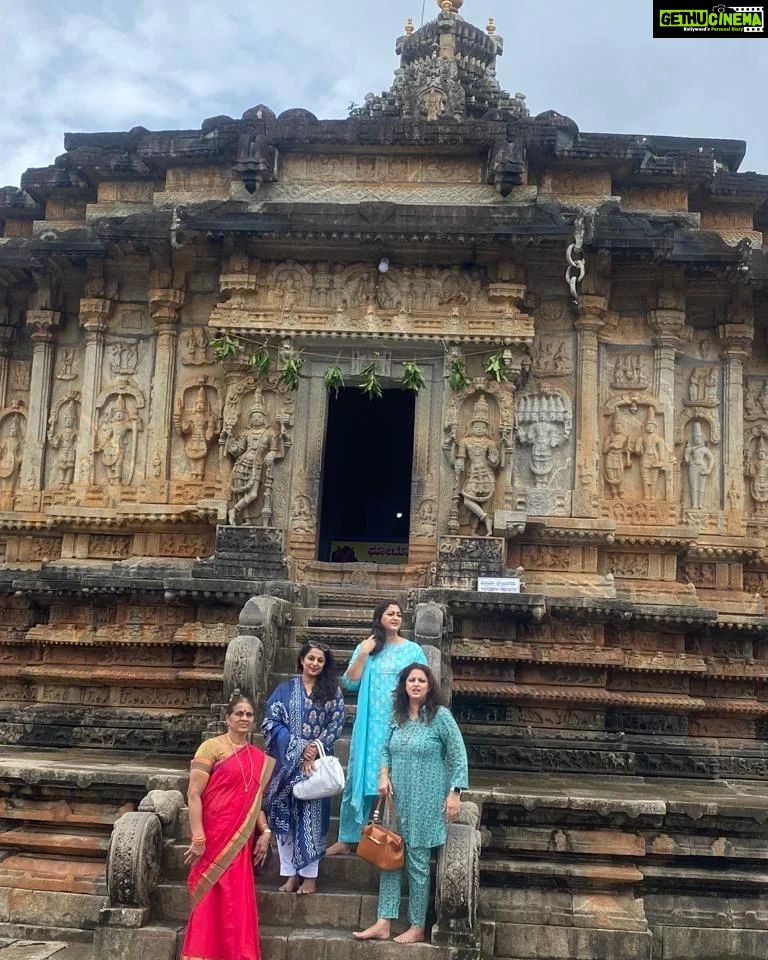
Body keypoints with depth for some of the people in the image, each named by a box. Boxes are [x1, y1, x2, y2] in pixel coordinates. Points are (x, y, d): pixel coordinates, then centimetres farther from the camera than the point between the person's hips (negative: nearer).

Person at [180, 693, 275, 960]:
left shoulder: (259, 758, 13)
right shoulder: (212, 747, -5)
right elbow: (193, 795, -10)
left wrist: (265, 832, 6)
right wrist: (198, 838, -16)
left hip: (241, 841, 5)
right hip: (214, 838, -5)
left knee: (237, 903, 8)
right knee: (212, 901, -1)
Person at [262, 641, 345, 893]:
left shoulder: (332, 691, 6)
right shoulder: (285, 689, 5)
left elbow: (335, 726, 0)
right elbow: (272, 723, -3)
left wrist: (314, 751, -12)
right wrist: (299, 749, -12)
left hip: (316, 762, -1)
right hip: (287, 762, 1)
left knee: (311, 815, -2)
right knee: (285, 814, 0)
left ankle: (310, 874, 6)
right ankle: (291, 872, 10)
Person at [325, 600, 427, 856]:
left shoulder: (413, 650, 4)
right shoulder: (366, 647, 7)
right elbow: (349, 683, 0)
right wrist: (362, 655, -10)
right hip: (371, 724, 1)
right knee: (360, 778, 3)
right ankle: (346, 839, 12)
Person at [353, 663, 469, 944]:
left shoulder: (441, 716, -9)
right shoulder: (397, 716, 6)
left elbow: (459, 756, -8)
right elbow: (386, 749, 17)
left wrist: (454, 793, -13)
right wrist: (384, 775, 0)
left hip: (425, 802, -5)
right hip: (397, 800, 5)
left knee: (417, 862, 1)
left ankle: (417, 927, 14)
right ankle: (383, 923, 12)